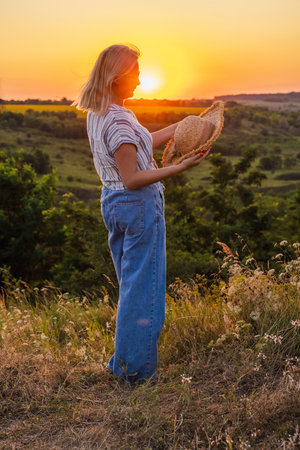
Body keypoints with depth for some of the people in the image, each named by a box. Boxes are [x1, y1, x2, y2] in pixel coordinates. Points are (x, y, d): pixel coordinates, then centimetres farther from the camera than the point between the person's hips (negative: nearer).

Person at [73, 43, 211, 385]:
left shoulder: (96, 114, 8)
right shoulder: (119, 119, -21)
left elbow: (137, 145, 16)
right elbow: (132, 179, -23)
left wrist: (182, 127, 19)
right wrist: (181, 167, -27)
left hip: (111, 203, 10)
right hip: (139, 205, -9)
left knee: (129, 283, 20)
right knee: (143, 287, 2)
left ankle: (123, 362, 33)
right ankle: (136, 368, 15)